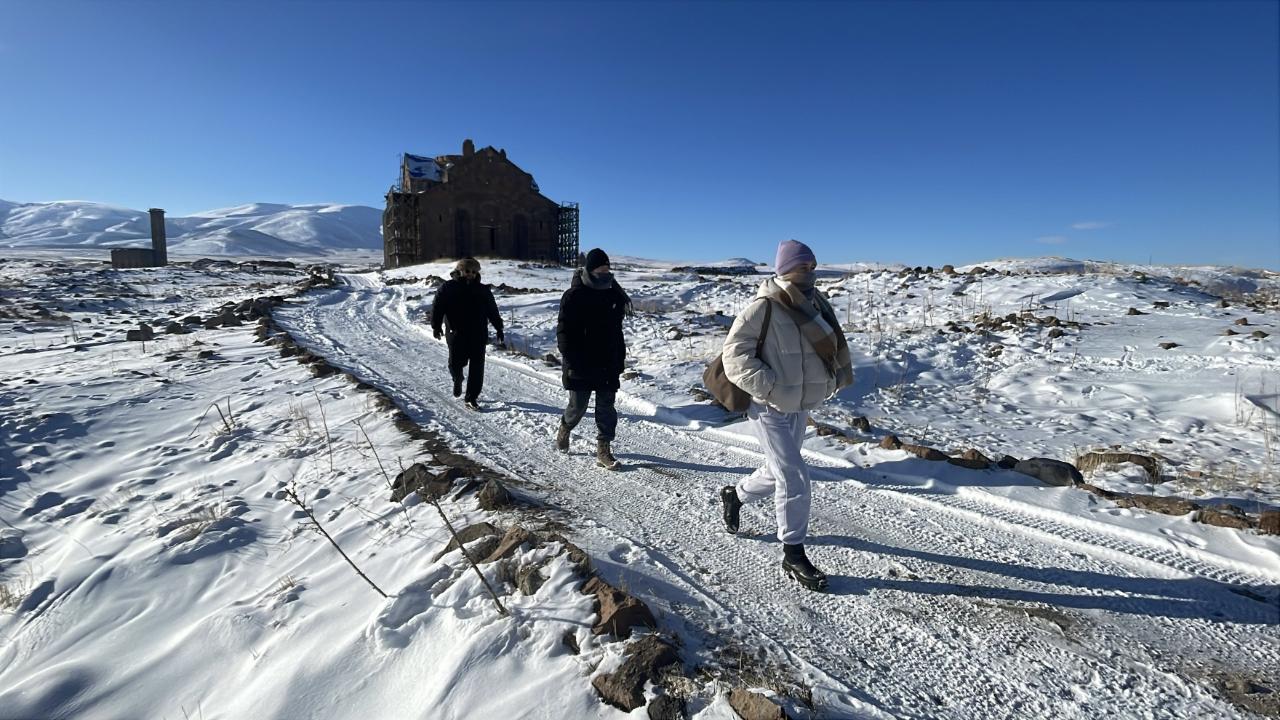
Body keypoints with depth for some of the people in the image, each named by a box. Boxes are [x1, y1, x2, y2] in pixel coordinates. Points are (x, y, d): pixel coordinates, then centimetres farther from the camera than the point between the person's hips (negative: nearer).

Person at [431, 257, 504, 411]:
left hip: (478, 336, 2)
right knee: (456, 363, -1)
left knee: (477, 368, -2)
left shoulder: (483, 291, 9)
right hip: (456, 335, -1)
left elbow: (493, 311, 13)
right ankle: (457, 380, 35)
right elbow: (437, 306, 0)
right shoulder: (448, 288, 3)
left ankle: (472, 398, 7)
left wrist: (499, 329, 12)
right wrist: (436, 326, -9)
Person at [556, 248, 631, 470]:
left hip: (608, 365, 5)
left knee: (606, 407, 5)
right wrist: (572, 361, -16)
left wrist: (620, 359, 11)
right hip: (581, 366, -5)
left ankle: (603, 450, 12)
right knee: (578, 406, 7)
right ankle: (564, 429, 38)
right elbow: (564, 332, -10)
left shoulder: (612, 294, 8)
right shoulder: (574, 296, -9)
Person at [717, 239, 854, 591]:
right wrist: (772, 388, -26)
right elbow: (735, 354, -21)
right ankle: (794, 555, 9)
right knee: (794, 478, -7)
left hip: (800, 408, 8)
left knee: (779, 472, 22)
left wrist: (829, 381, 4)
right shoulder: (764, 309, -19)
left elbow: (831, 349, 19)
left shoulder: (814, 305, 4)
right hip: (770, 409, -8)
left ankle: (734, 495, 48)